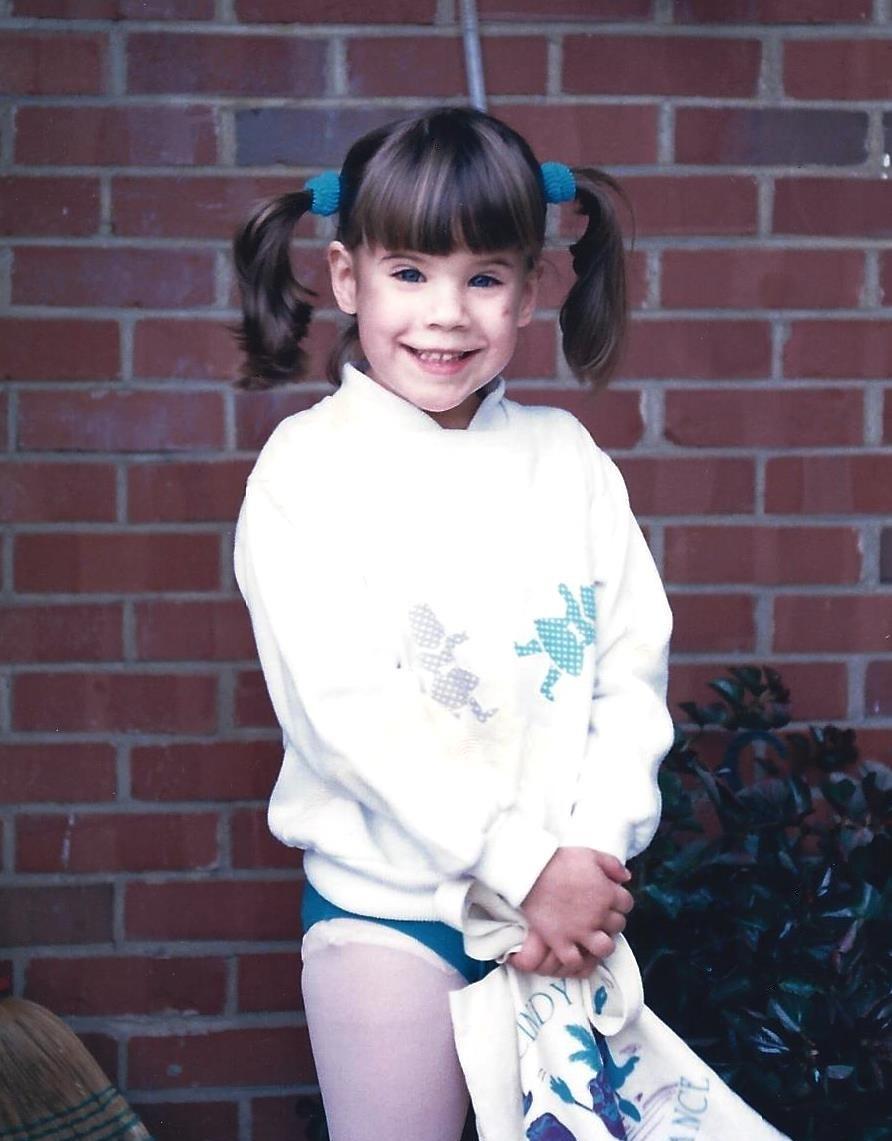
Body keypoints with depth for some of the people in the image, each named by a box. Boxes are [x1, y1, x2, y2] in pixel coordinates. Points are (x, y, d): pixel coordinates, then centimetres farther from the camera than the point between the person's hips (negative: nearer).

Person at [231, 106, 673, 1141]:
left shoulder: (566, 457, 4)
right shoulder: (308, 467, -8)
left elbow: (633, 664, 2)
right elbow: (351, 709, -15)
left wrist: (593, 847, -12)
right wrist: (522, 867, -16)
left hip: (572, 899, 4)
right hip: (386, 906, -3)